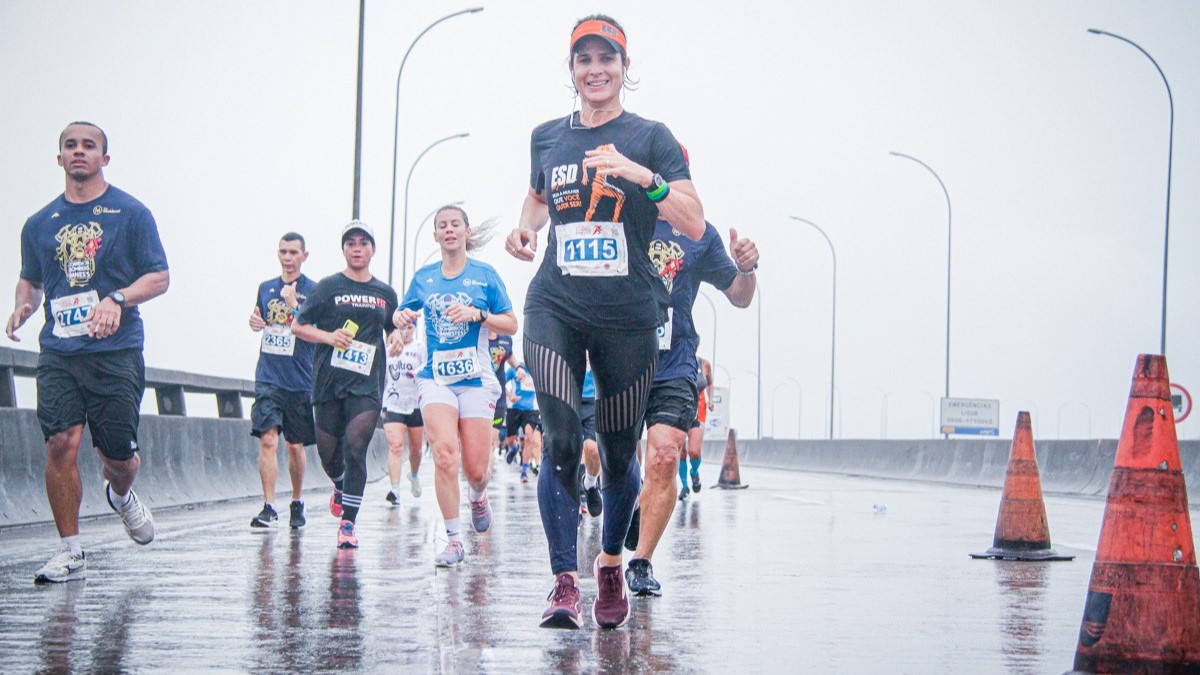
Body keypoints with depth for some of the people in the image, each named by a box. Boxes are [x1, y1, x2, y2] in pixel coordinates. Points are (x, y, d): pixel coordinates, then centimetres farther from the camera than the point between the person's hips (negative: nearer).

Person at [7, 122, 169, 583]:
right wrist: (23, 306, 2)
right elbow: (30, 280, 24)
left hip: (116, 350, -2)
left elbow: (159, 277, 2)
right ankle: (70, 553, -4)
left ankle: (120, 495, 38)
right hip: (58, 351, 2)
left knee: (119, 455, 1)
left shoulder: (130, 213, 3)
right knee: (61, 443, -12)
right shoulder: (39, 224, 13)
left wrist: (117, 299, -16)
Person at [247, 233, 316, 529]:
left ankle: (297, 503, 26)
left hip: (300, 381, -2)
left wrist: (293, 304, -20)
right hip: (268, 379, 2)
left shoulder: (313, 290, -3)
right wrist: (254, 322, 3)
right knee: (268, 440, -12)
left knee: (295, 446, 9)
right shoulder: (266, 288, 11)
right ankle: (269, 507, -14)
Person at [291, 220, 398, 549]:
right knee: (328, 451, 7)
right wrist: (328, 336, -12)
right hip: (329, 380, 0)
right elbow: (298, 326, 4)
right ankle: (341, 488, 43)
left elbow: (393, 331, 28)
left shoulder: (385, 293, 12)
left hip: (367, 383, 0)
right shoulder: (328, 287, 3)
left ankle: (348, 524, -14)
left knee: (355, 446, -16)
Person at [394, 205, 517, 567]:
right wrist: (401, 317, -2)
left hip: (476, 379, -1)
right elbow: (403, 313, 22)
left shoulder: (485, 274, 3)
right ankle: (454, 539, -11)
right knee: (445, 453, -19)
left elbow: (511, 325, 2)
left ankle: (478, 496, 38)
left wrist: (477, 314, -14)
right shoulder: (423, 278, 9)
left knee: (475, 467, -1)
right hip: (435, 378, 1)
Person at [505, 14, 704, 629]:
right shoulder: (547, 138, 11)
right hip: (555, 307, 1)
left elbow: (694, 225, -8)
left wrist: (642, 175, -22)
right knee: (561, 443, -15)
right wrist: (526, 229, 9)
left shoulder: (649, 138, 1)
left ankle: (611, 563, 31)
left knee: (619, 452, 7)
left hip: (628, 315, -1)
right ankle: (564, 583, -11)